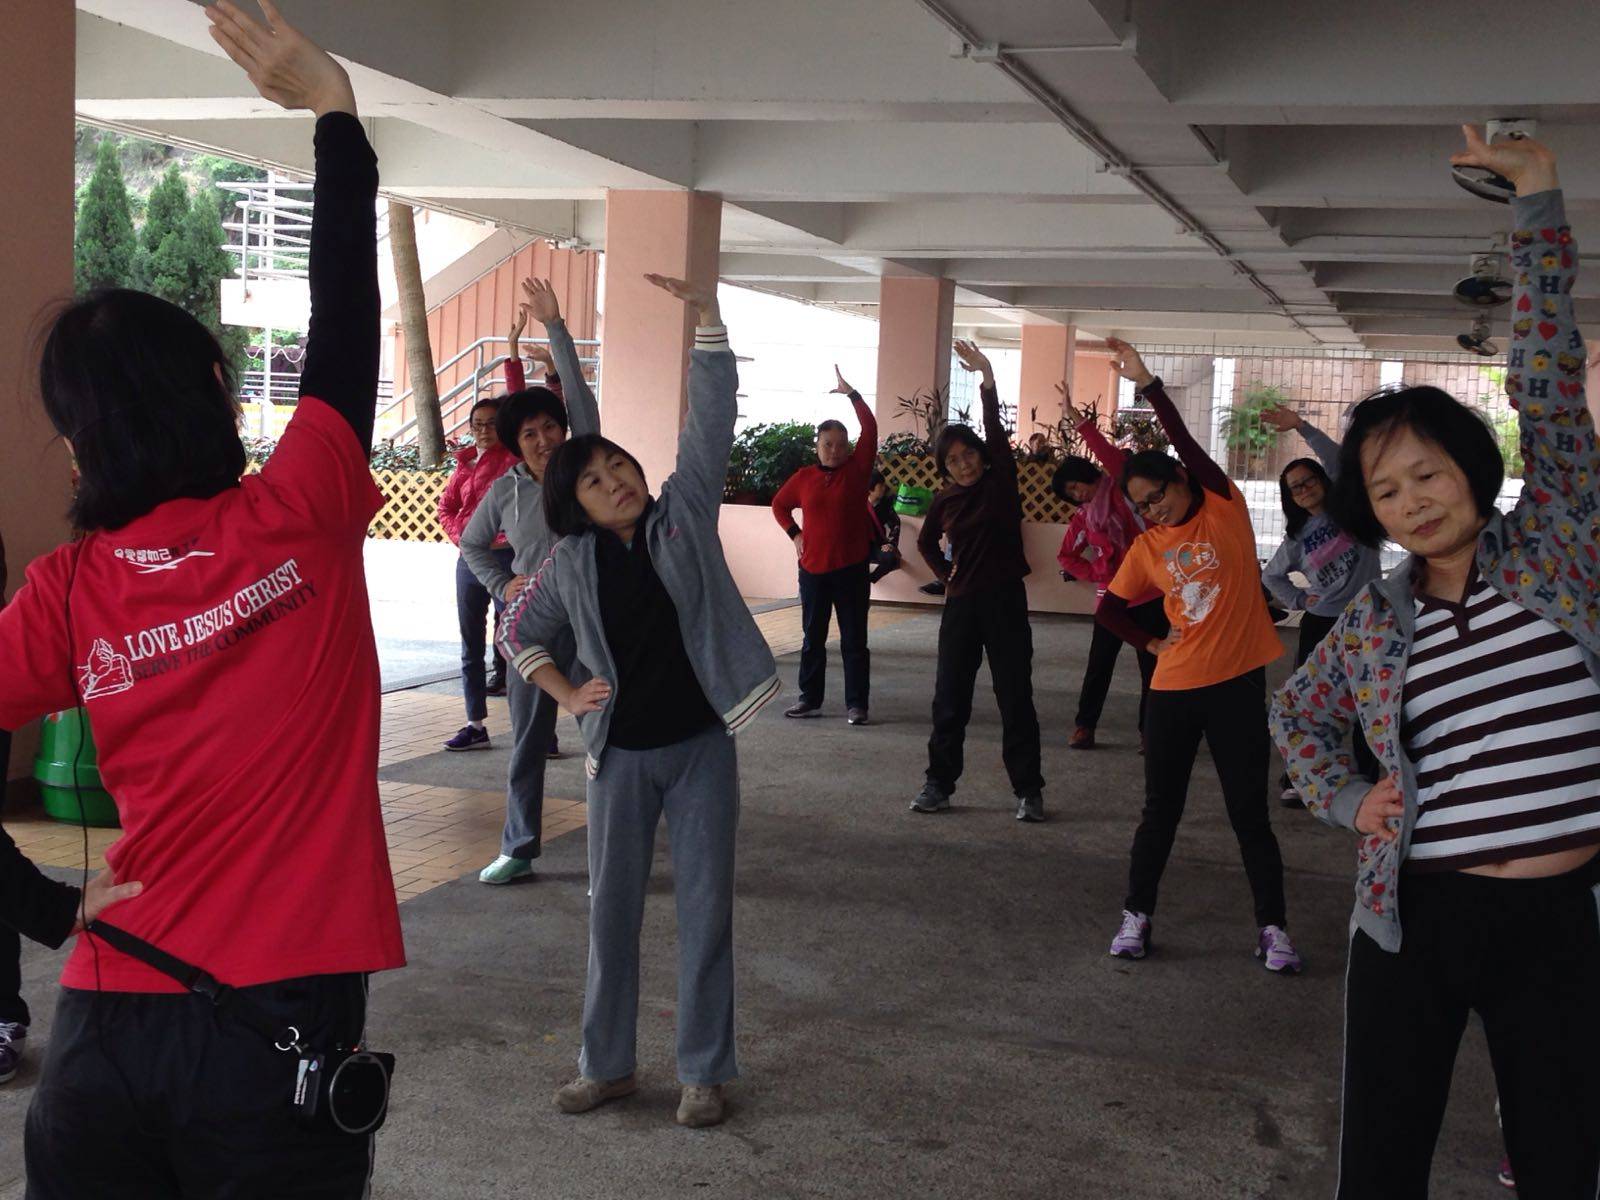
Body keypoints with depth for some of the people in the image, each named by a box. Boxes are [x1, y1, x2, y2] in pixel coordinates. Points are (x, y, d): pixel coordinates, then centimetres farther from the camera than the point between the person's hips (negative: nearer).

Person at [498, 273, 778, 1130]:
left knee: (707, 905, 3)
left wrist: (706, 316, -20)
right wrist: (568, 695, 0)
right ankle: (606, 1064, 24)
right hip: (621, 752, 1)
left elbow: (712, 418, -11)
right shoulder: (571, 562, 0)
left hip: (701, 744, -1)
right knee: (612, 906, 9)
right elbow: (518, 632, 13)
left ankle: (704, 1072, 15)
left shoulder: (684, 513, -3)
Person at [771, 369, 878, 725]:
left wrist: (851, 394, -12)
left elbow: (870, 430, -10)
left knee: (854, 641, 1)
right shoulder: (803, 477, 3)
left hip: (851, 568, -2)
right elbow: (779, 505, 18)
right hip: (813, 569, 2)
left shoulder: (856, 470, -1)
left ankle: (856, 704, 5)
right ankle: (810, 698, 19)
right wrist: (795, 534, 5)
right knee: (813, 638, 11)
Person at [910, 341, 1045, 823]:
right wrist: (946, 575, 7)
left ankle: (1028, 790, 7)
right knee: (950, 698, 7)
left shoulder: (1000, 483, -4)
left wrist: (987, 378, -26)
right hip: (961, 603, 3)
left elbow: (995, 430, -17)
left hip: (1004, 601, -3)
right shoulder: (945, 500, 5)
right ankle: (939, 784, 16)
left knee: (1015, 697, 0)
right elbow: (926, 542, 22)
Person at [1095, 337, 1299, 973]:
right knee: (1160, 810, 11)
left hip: (1238, 683, -3)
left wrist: (1148, 384, -23)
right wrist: (1150, 641, 5)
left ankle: (1273, 928, 14)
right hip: (1174, 687, 3)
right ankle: (1136, 916, 22)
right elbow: (1109, 606, 16)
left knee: (1250, 814, 2)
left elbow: (1187, 445, -18)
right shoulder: (1147, 545, 5)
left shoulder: (1225, 509, -4)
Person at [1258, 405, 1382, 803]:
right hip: (1321, 622, 2)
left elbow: (1338, 462, -16)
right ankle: (1294, 779, 10)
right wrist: (1299, 600, 5)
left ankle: (1368, 779, 12)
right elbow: (1271, 575, 22)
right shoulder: (1297, 537, 8)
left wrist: (1302, 426, -21)